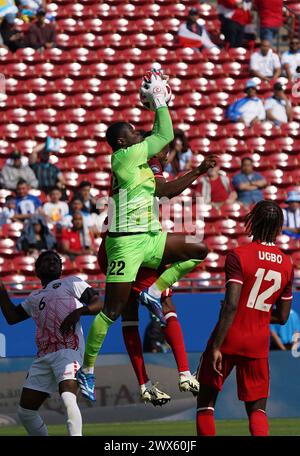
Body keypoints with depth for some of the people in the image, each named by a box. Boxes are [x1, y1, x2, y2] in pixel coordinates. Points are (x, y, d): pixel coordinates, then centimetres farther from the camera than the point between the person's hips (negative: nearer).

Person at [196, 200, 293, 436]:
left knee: (206, 401, 11)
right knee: (257, 409, 10)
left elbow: (231, 305, -19)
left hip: (229, 338, -3)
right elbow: (282, 317, 9)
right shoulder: (287, 264, 4)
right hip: (258, 344, 3)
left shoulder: (238, 255, -11)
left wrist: (216, 347, -17)